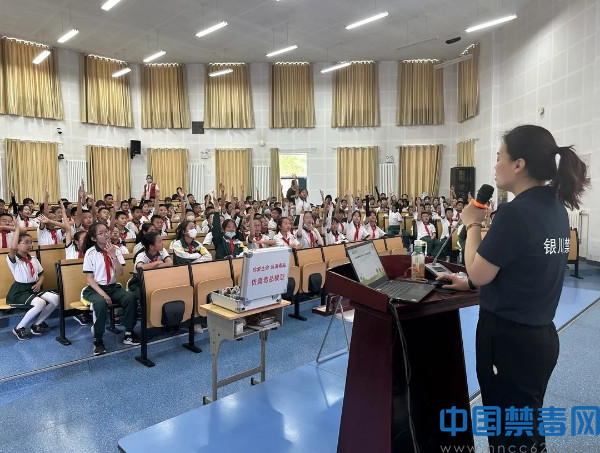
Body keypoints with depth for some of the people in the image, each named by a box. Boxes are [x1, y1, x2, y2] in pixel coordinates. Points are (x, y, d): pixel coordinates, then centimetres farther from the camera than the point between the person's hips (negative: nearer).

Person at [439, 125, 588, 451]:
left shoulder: (515, 212, -24)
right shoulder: (557, 207, 5)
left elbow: (478, 274, -18)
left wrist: (472, 224, -6)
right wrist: (469, 282, 15)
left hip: (509, 338, -8)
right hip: (542, 335, 8)